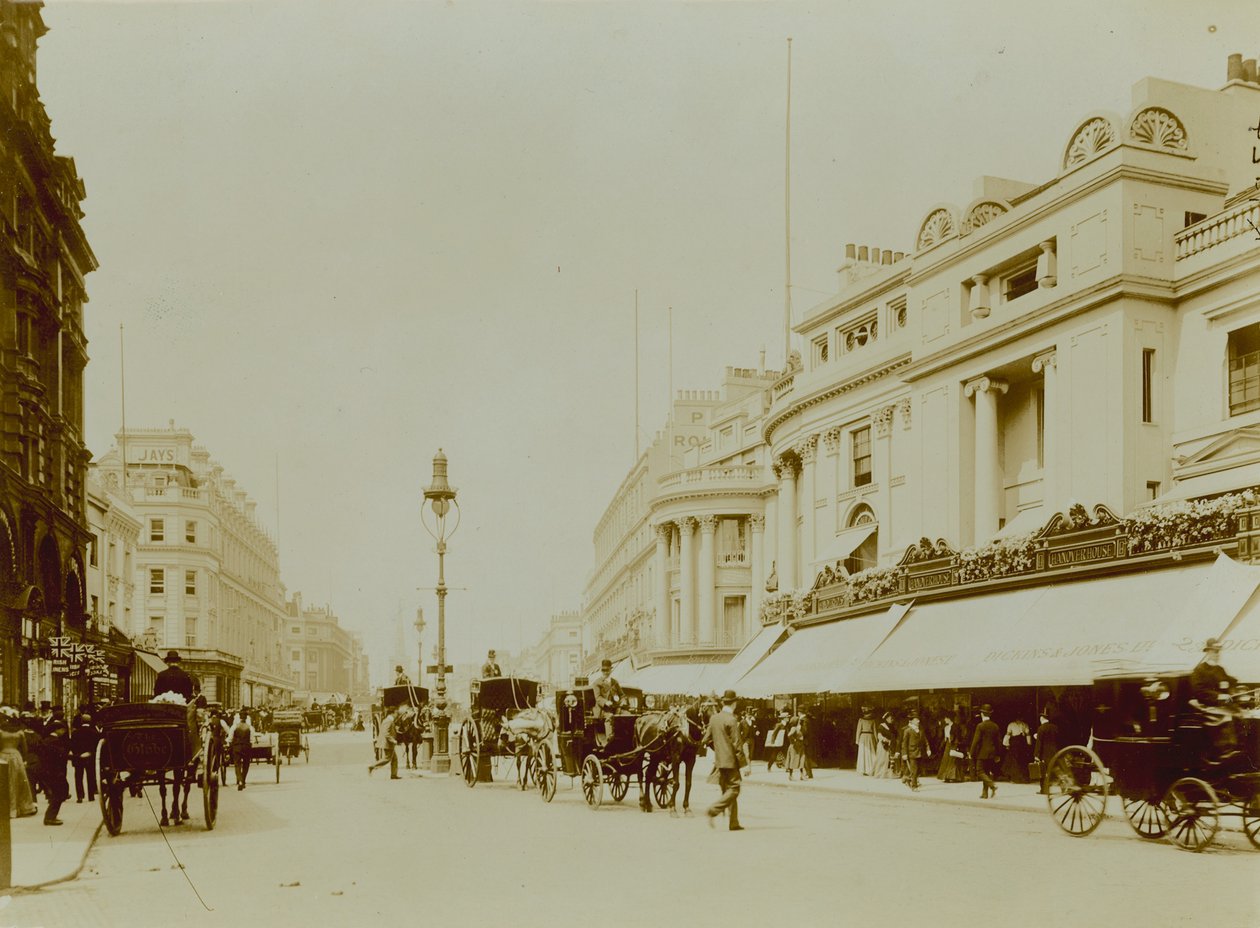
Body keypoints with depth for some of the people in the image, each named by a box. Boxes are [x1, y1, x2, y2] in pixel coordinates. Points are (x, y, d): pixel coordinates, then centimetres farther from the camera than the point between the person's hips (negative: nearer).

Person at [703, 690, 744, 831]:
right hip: (730, 761, -8)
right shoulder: (732, 720, -15)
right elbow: (736, 744, -15)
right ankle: (712, 811, -15)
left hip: (719, 761, 8)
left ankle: (733, 823, 13)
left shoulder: (714, 718, 7)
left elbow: (706, 739, 11)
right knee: (733, 789, -3)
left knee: (727, 790, 12)